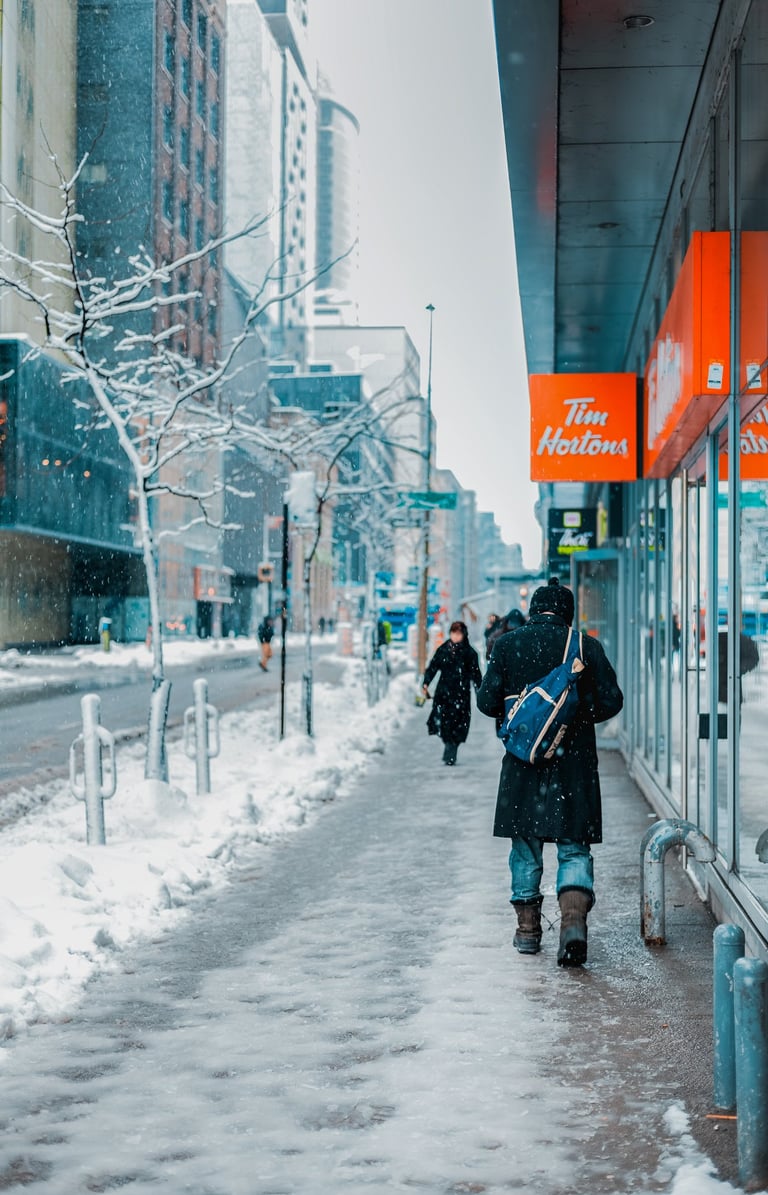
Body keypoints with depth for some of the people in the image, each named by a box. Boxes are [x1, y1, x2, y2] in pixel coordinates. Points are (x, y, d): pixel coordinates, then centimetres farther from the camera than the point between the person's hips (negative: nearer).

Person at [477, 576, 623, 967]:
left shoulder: (508, 645, -1)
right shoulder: (586, 645, -3)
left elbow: (487, 701, -2)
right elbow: (611, 700, -4)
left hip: (523, 760, 1)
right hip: (574, 761, -1)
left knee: (525, 846, 13)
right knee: (574, 847, 4)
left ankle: (528, 928, 19)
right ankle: (574, 917, -16)